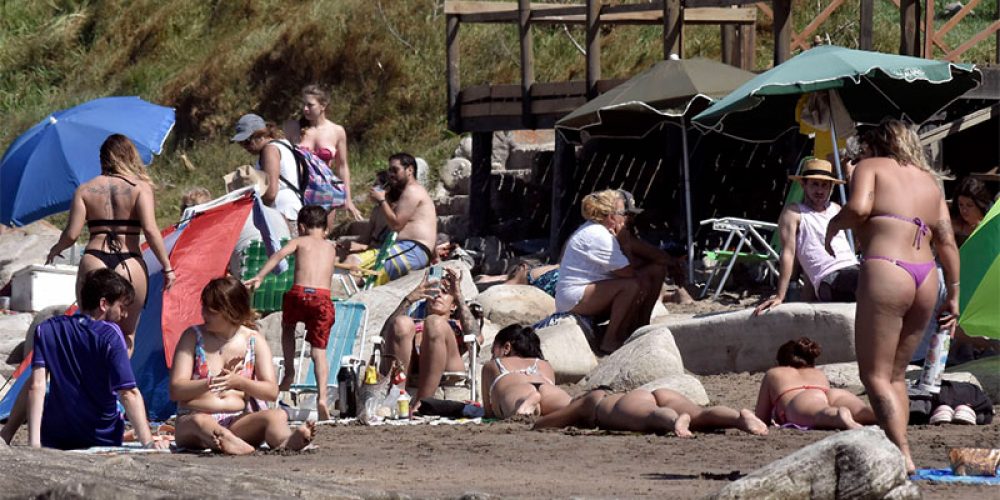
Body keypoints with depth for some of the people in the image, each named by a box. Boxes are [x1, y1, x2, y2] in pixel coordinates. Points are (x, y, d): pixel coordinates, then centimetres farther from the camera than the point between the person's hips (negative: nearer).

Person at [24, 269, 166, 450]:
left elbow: (36, 387, -9)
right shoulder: (110, 335, -13)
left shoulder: (46, 330, -1)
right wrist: (148, 442, -19)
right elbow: (129, 393, -19)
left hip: (53, 440, 4)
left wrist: (34, 442, -13)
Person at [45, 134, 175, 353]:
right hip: (131, 267, -1)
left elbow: (71, 234, 2)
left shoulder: (85, 190, 7)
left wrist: (56, 249, 23)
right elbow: (150, 230, -9)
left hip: (93, 263, 1)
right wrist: (167, 267, -3)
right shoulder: (140, 187, 2)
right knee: (127, 335, 14)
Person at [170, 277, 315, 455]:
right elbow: (176, 390, -3)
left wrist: (238, 382, -19)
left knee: (278, 415, -27)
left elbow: (272, 392, 0)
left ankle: (285, 442, -64)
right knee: (201, 421, -39)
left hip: (239, 422, 2)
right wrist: (210, 384, -21)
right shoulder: (193, 336, 5)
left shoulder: (254, 340, 9)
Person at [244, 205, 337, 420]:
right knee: (319, 350, 2)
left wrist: (260, 276, -9)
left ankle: (289, 372, 26)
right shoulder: (331, 248, 25)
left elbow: (279, 254, -2)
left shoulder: (300, 241, 16)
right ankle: (322, 397, -17)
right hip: (323, 296, 1)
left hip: (299, 293, -1)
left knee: (288, 326, 33)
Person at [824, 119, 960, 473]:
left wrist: (833, 226, 7)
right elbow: (947, 241, 15)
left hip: (886, 271, -6)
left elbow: (858, 208, -12)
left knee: (875, 375, -5)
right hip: (926, 277, 6)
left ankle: (902, 456, -17)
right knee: (896, 374, 16)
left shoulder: (870, 167, 8)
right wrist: (953, 294, 17)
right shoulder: (929, 180, 22)